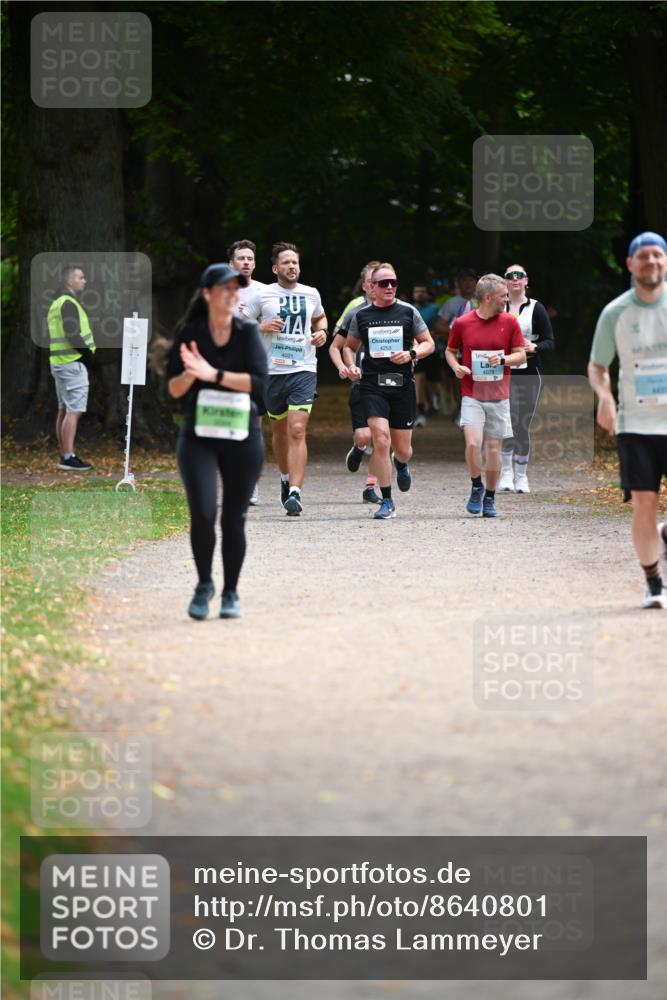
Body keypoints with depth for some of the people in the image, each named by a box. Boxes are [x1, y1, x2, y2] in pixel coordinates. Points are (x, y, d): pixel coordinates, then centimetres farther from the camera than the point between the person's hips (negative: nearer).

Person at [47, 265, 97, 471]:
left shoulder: (57, 303, 17)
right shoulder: (68, 303, -15)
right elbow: (72, 334, -24)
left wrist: (86, 351, 13)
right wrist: (88, 352, -11)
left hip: (59, 362, 10)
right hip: (73, 363, -10)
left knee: (64, 411, 11)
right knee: (74, 411, -11)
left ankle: (65, 456, 14)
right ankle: (68, 458, -14)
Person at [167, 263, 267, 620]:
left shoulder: (248, 332, -2)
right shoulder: (189, 333, -1)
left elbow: (259, 382, -12)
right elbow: (174, 389, 1)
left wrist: (213, 375, -20)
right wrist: (191, 373, -20)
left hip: (242, 438, 1)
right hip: (198, 438, -1)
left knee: (234, 520, 4)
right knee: (202, 514, -15)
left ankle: (230, 594, 21)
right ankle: (204, 584, 8)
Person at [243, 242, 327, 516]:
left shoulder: (310, 294, 8)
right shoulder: (262, 295, 0)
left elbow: (320, 317, 29)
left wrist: (322, 332, 8)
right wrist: (262, 327, -13)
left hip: (304, 370, 0)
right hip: (272, 370, 0)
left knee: (297, 431, -14)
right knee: (279, 431, 14)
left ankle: (295, 492, -21)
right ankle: (286, 478, 39)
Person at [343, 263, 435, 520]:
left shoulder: (408, 312, 5)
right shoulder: (361, 315, 7)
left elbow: (429, 344, 10)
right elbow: (349, 346, 20)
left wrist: (411, 354, -10)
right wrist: (351, 365, -1)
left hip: (402, 384, 1)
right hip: (372, 385, -1)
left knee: (402, 449, 7)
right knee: (381, 441, -16)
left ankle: (401, 465, 47)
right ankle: (387, 502, -8)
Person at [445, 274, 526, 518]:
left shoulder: (509, 322, 2)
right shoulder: (462, 323, -1)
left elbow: (521, 355, 7)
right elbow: (450, 351, 13)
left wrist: (503, 359, -13)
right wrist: (456, 367, -7)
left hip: (499, 396, 2)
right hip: (471, 395, -2)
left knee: (494, 448, 4)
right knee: (473, 443, -17)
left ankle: (489, 498, 18)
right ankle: (476, 487, 7)